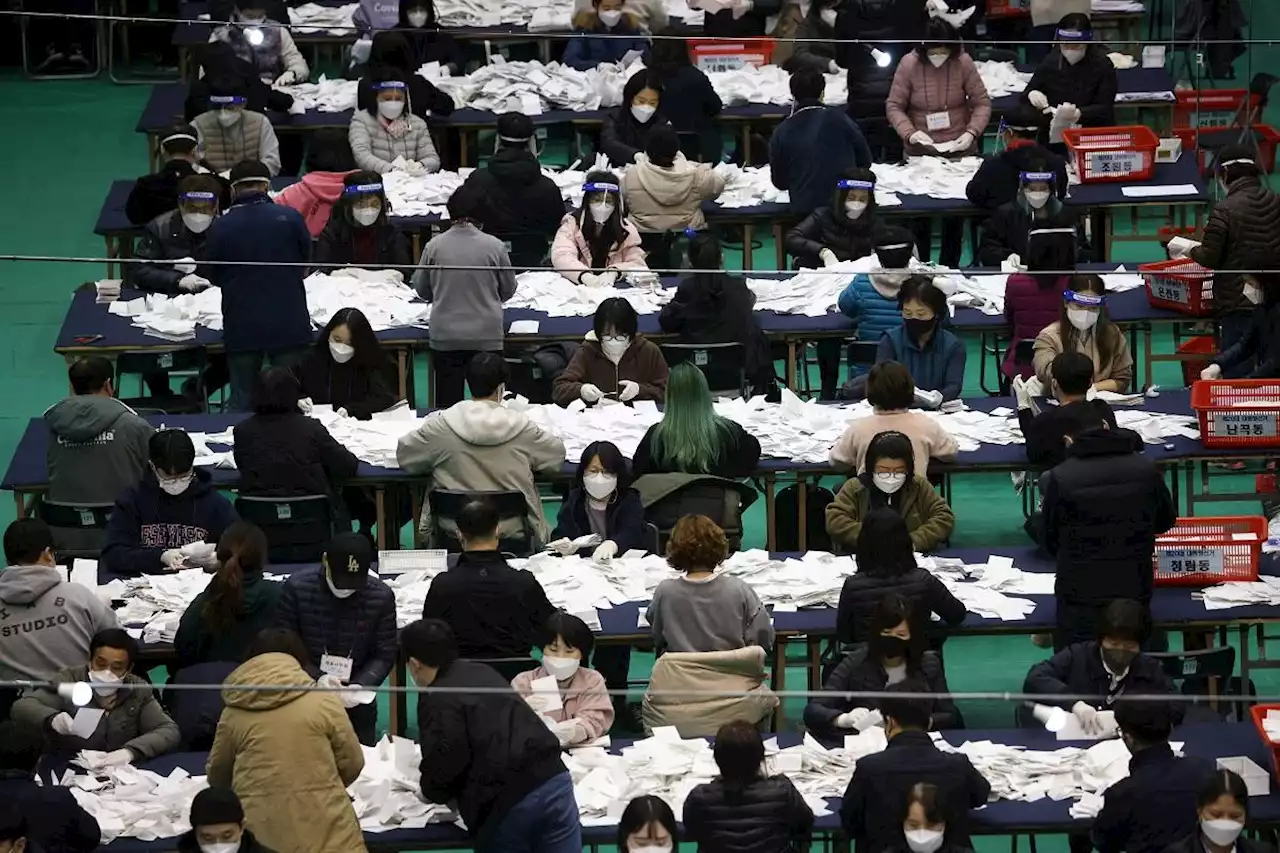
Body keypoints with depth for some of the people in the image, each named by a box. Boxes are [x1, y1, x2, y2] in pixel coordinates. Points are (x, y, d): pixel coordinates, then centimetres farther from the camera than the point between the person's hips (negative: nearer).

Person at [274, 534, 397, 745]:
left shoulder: (381, 596, -11)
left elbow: (384, 655, -4)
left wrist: (361, 686, -23)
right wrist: (316, 678, -26)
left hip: (356, 706, 1)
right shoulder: (297, 588, -14)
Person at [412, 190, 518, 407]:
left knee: (447, 400, 7)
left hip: (445, 336, 1)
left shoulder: (434, 246, -6)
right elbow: (508, 289, 4)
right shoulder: (493, 246, -7)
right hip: (487, 335, -1)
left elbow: (421, 289, 6)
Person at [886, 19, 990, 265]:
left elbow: (982, 102, -4)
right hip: (920, 152, -1)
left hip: (958, 150, 1)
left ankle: (950, 266, 23)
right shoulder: (909, 64, -13)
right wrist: (909, 133, -23)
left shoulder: (963, 62, -11)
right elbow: (894, 106, -7)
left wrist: (972, 132, -19)